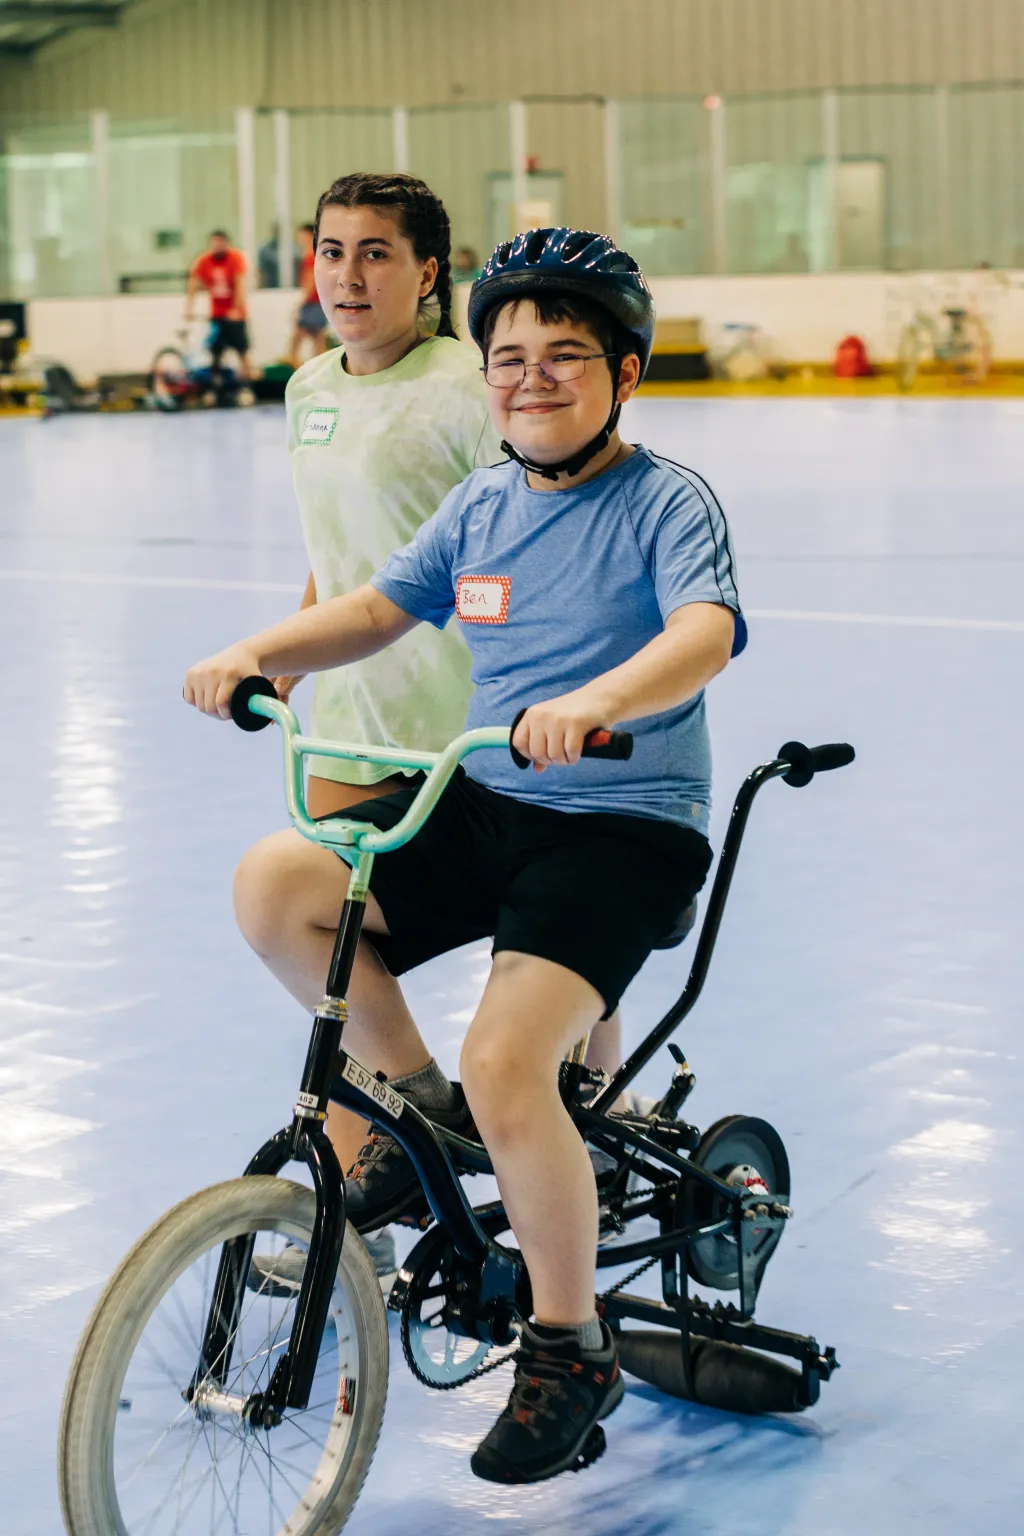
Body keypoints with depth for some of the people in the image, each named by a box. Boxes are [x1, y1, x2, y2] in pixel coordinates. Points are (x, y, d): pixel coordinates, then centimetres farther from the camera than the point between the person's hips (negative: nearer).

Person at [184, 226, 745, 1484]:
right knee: (275, 886, -16)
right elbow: (378, 609, 20)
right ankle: (416, 1100, 8)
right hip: (479, 806, 6)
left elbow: (704, 633, -25)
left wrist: (592, 702, -45)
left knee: (505, 1061, -25)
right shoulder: (481, 508, 11)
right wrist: (257, 653, 1)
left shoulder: (667, 502, -8)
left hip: (623, 827, -6)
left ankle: (569, 1349, -3)